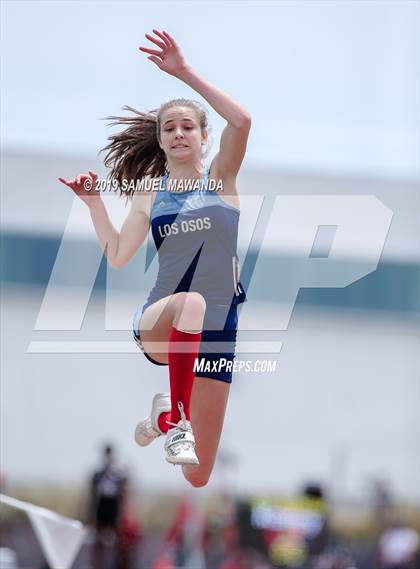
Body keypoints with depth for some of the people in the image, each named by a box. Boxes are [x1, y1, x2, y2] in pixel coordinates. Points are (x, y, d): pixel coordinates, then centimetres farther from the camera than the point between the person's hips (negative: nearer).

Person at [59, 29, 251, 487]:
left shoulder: (220, 178, 4)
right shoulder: (149, 194, 10)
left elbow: (241, 121, -15)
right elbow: (117, 256, 4)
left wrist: (185, 73, -17)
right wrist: (94, 203, -3)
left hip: (216, 330, 1)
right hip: (156, 324, -1)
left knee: (197, 476, 2)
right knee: (191, 302, -43)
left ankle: (167, 412, 38)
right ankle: (174, 419, -34)